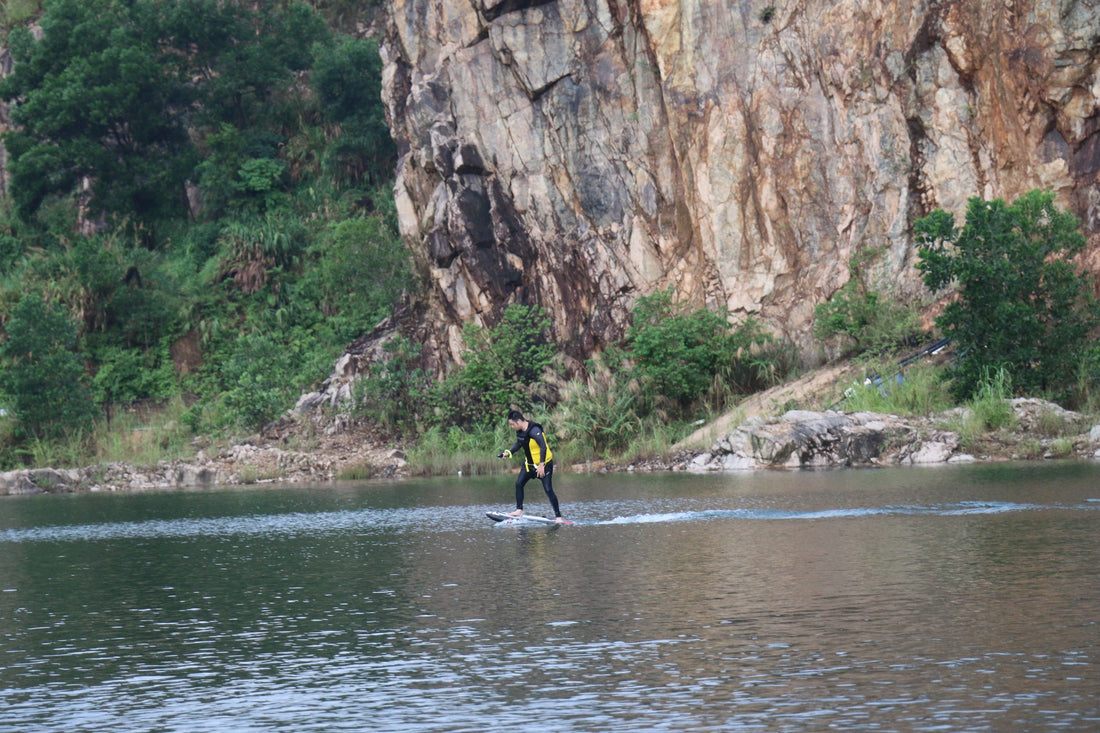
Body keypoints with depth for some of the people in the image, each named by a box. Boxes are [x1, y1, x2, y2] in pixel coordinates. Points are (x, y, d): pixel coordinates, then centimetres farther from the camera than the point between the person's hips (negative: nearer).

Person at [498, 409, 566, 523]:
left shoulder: (534, 431, -26)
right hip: (529, 463, 8)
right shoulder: (520, 431, 0)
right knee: (519, 484, 2)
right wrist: (508, 453, 7)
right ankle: (519, 510, 12)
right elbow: (519, 444, 20)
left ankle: (558, 516, -6)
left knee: (548, 490, -10)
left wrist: (541, 465, -34)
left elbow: (543, 447, -30)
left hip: (544, 464, -8)